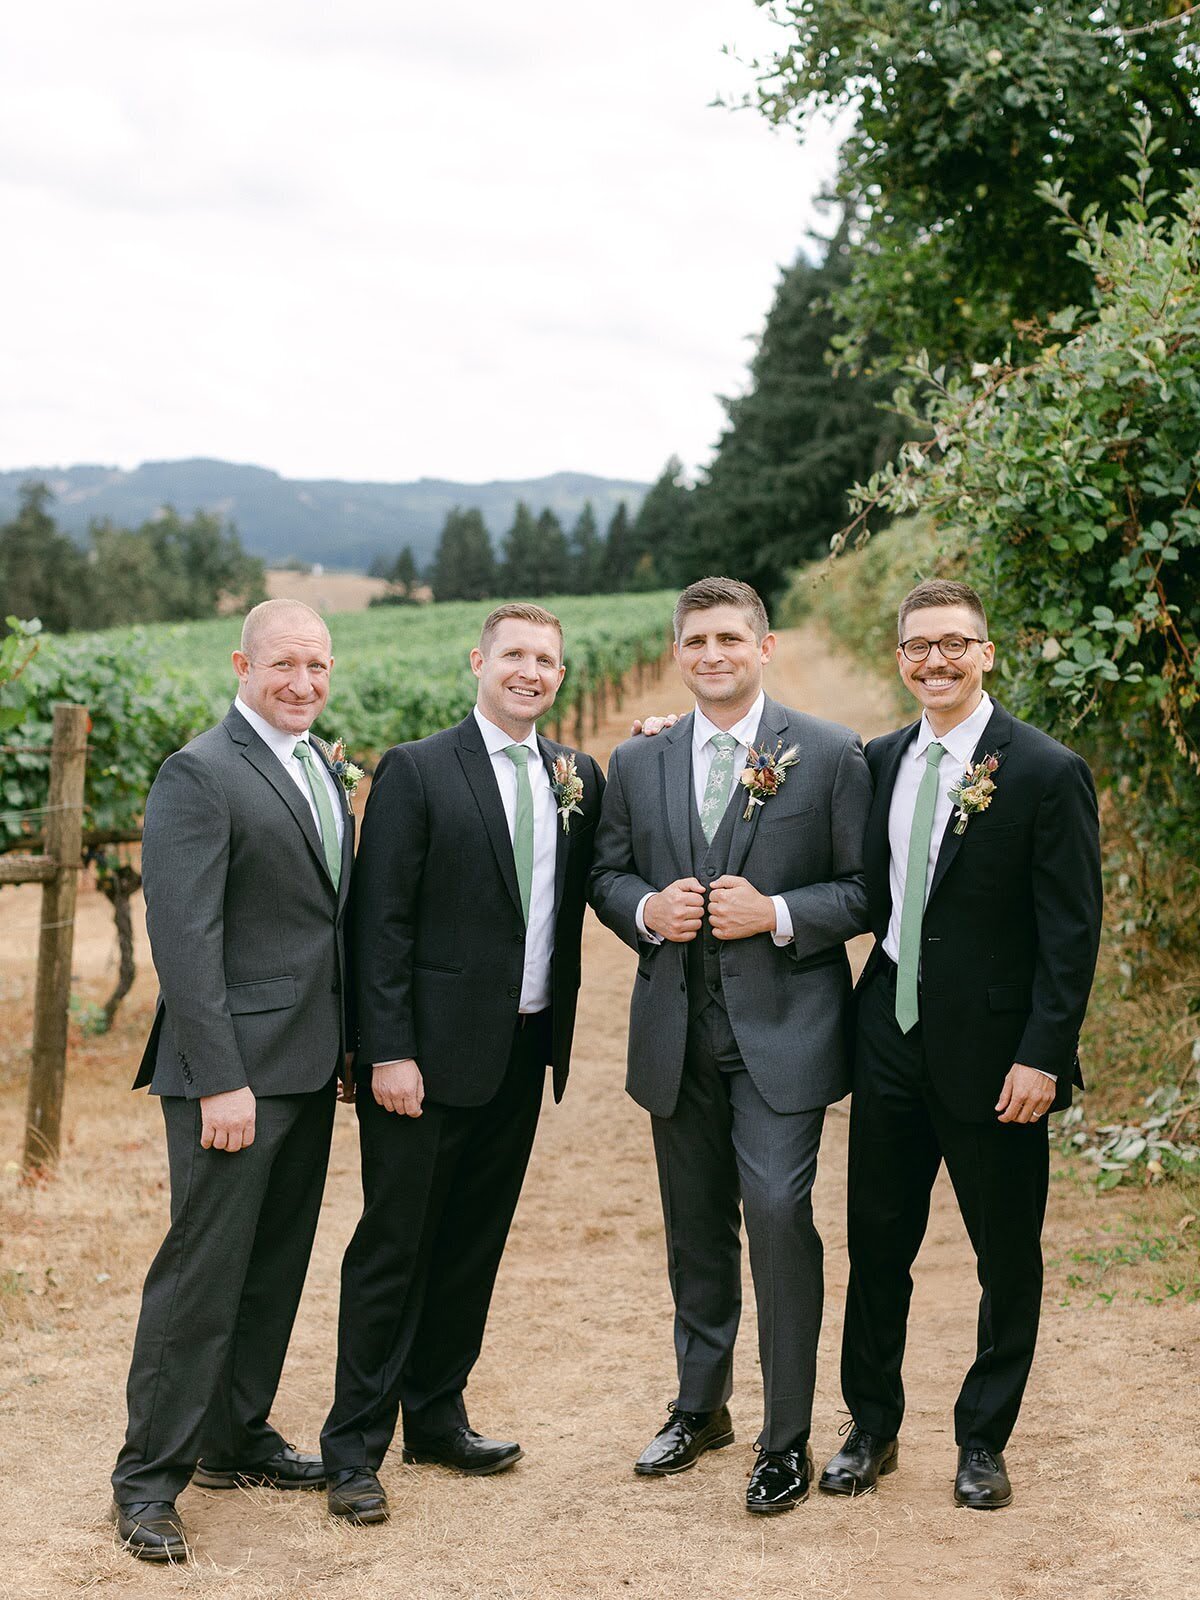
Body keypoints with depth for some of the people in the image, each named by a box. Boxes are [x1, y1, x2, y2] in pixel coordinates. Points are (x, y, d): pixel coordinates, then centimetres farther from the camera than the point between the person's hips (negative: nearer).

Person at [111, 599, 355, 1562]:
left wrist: (347, 1044, 12)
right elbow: (185, 940, -18)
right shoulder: (199, 776, -13)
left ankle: (236, 1438, 29)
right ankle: (148, 1476, 7)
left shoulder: (321, 770, 14)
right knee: (203, 1272, -3)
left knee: (276, 1266, 16)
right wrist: (220, 1080, -21)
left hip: (310, 1067, 8)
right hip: (236, 1069, -8)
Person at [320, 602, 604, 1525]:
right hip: (431, 1052, -5)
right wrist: (389, 1051, -14)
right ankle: (354, 1448, 9)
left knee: (474, 1243, 14)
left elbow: (577, 900, 14)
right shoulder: (416, 772, -7)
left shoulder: (578, 779, 9)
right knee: (394, 1245, 1)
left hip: (523, 1052, 5)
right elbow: (382, 923, -10)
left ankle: (437, 1417, 28)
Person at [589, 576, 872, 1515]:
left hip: (781, 1025, -4)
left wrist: (777, 914, -18)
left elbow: (867, 889, -3)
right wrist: (647, 909, -7)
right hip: (677, 1030, 4)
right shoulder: (638, 763, 9)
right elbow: (607, 874, 15)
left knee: (778, 1211, -12)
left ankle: (787, 1440, 0)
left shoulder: (830, 755, -2)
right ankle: (700, 1407, 32)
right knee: (694, 1223, 15)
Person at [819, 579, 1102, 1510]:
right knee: (878, 1240, 12)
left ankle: (983, 1441, 24)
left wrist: (1043, 1056, -17)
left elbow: (1072, 932, -11)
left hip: (991, 1050, -4)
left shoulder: (1047, 772, -10)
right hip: (891, 1038, 5)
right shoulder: (881, 762, 7)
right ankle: (873, 1427, 28)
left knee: (1007, 1258, 8)